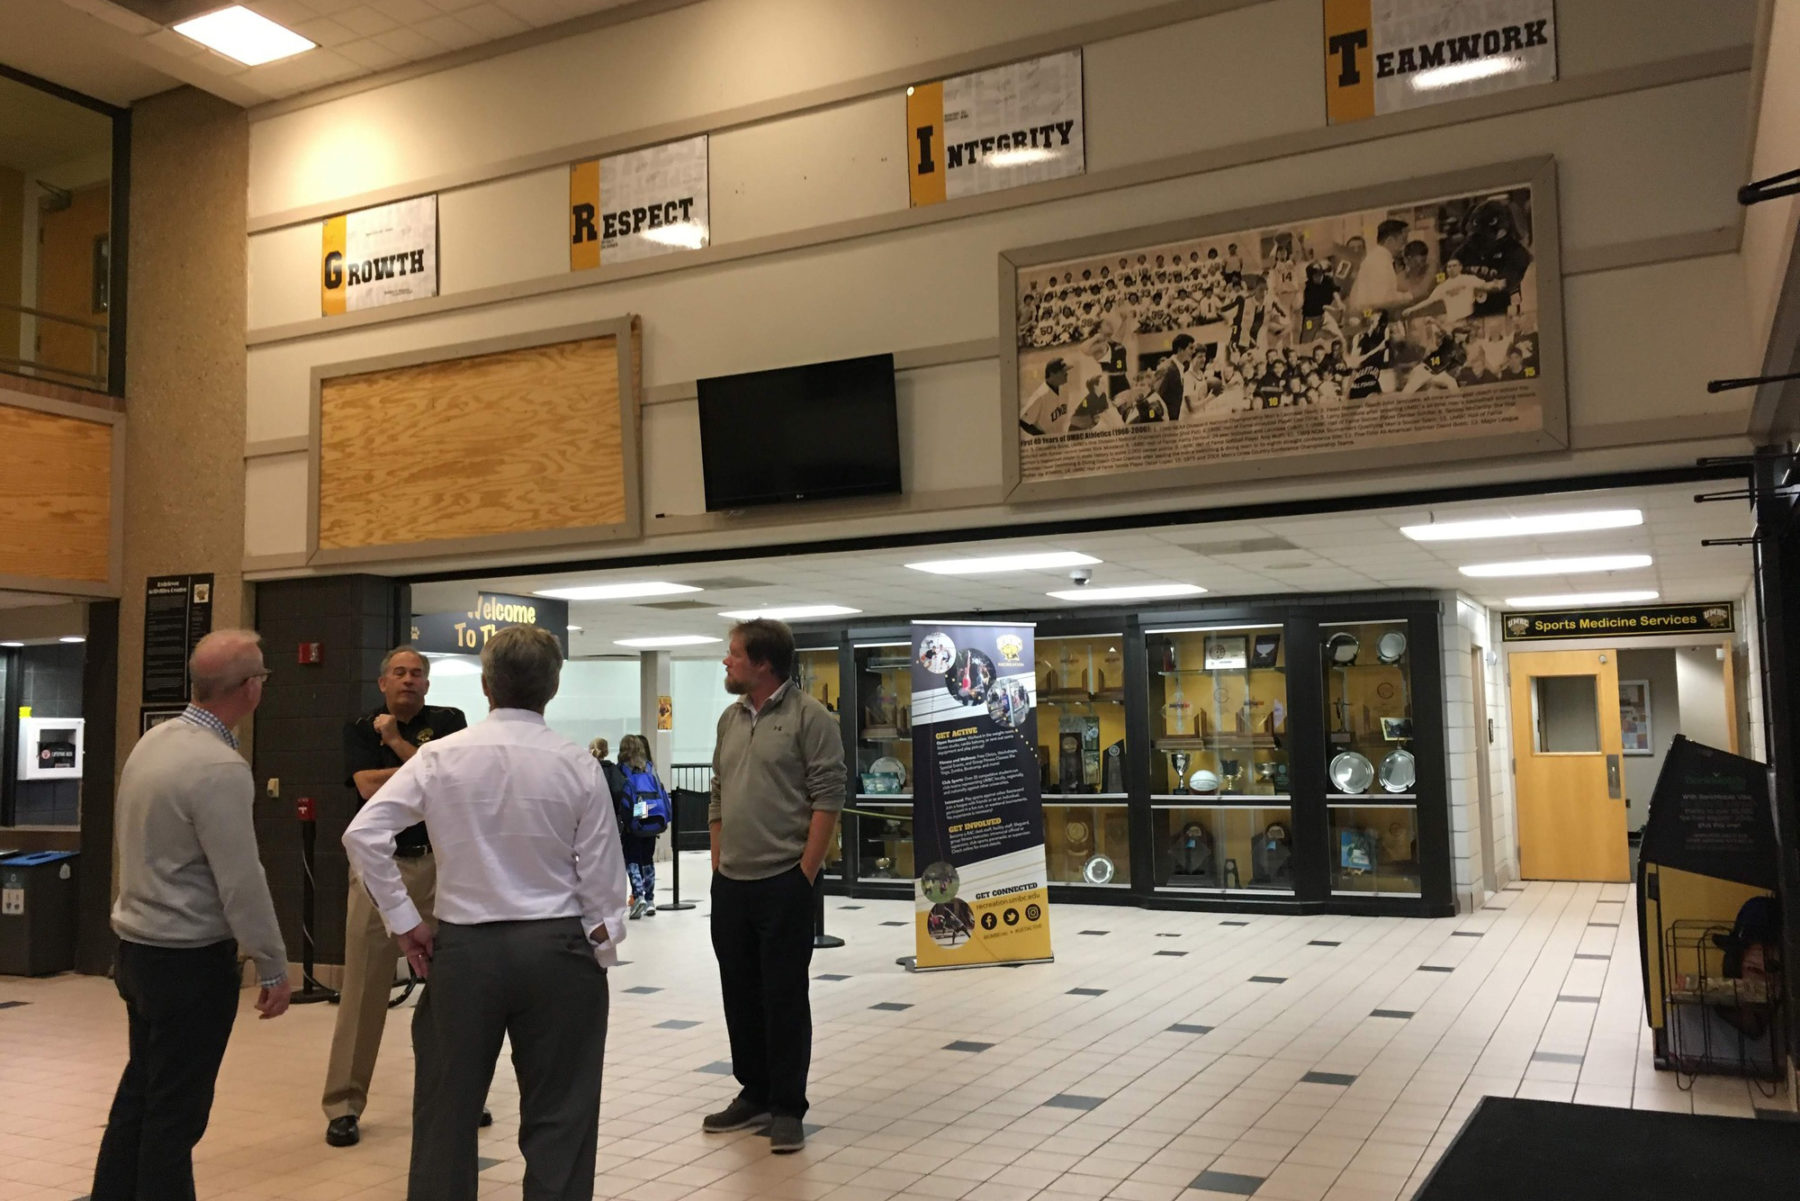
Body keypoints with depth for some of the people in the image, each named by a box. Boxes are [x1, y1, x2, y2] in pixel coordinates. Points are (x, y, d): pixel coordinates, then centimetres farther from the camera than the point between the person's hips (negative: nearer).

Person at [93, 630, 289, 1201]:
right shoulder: (220, 767, -23)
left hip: (138, 947, 8)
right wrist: (273, 967, -10)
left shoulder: (152, 741, 3)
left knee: (140, 1092, 19)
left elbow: (149, 848, 11)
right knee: (175, 1110, 4)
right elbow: (242, 882, -21)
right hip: (190, 959, -8)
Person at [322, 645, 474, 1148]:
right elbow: (369, 787, -9)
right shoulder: (361, 729, 7)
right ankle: (344, 1105, 8)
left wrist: (397, 740, -6)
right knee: (364, 987, -1)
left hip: (440, 865, 1)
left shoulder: (448, 721, 7)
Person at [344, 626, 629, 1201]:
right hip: (557, 949, -1)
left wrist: (405, 921, 0)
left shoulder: (440, 757, -5)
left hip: (464, 948, 1)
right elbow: (601, 876, -5)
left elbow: (363, 835, -8)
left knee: (446, 1109, 15)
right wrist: (601, 955, 8)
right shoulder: (578, 766, -8)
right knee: (558, 1117, 9)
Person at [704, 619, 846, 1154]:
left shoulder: (809, 717, -8)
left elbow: (827, 796, -12)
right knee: (739, 993, 14)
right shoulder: (730, 719, 13)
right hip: (730, 883, 7)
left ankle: (787, 1109, 12)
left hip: (783, 882, -7)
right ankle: (753, 1094, 29)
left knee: (784, 997, 1)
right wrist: (717, 862, 11)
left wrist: (807, 869, -15)